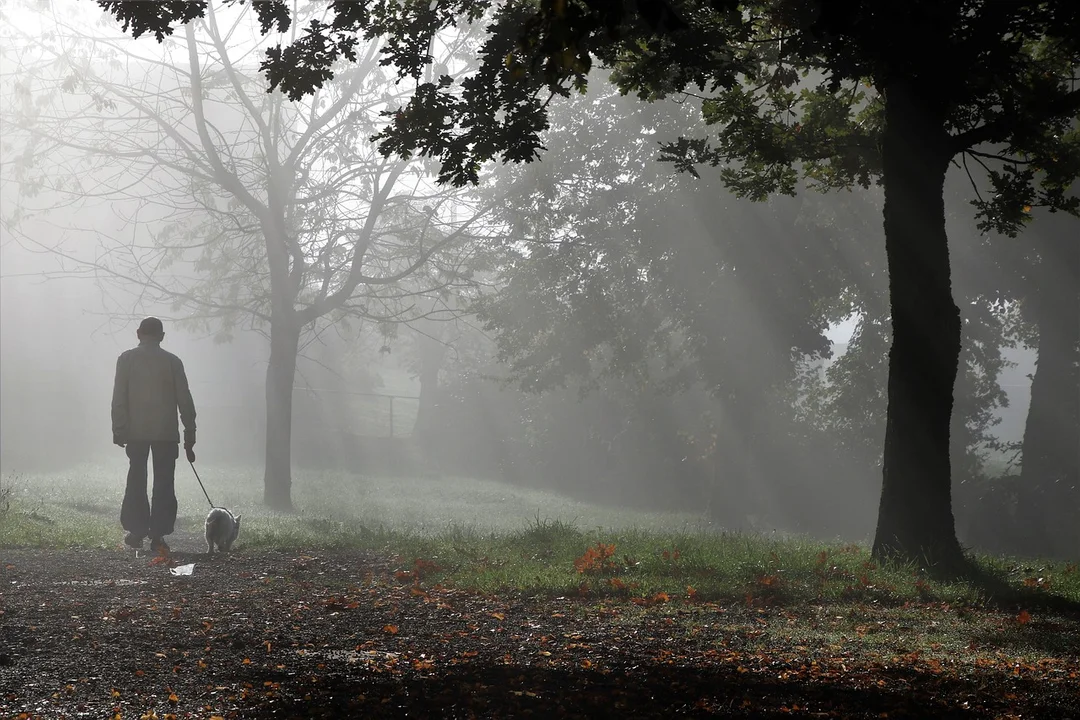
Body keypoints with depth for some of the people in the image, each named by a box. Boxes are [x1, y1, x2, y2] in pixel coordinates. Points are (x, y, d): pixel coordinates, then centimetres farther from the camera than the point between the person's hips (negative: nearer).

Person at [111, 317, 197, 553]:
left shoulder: (126, 359, 1)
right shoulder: (172, 361, 2)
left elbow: (119, 398, -3)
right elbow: (185, 401, 2)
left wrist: (119, 431, 0)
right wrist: (189, 436, 7)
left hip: (136, 431, 0)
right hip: (166, 433, 0)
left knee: (136, 480, 12)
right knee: (163, 484, 2)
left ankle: (136, 531, 7)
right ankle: (158, 535, -3)